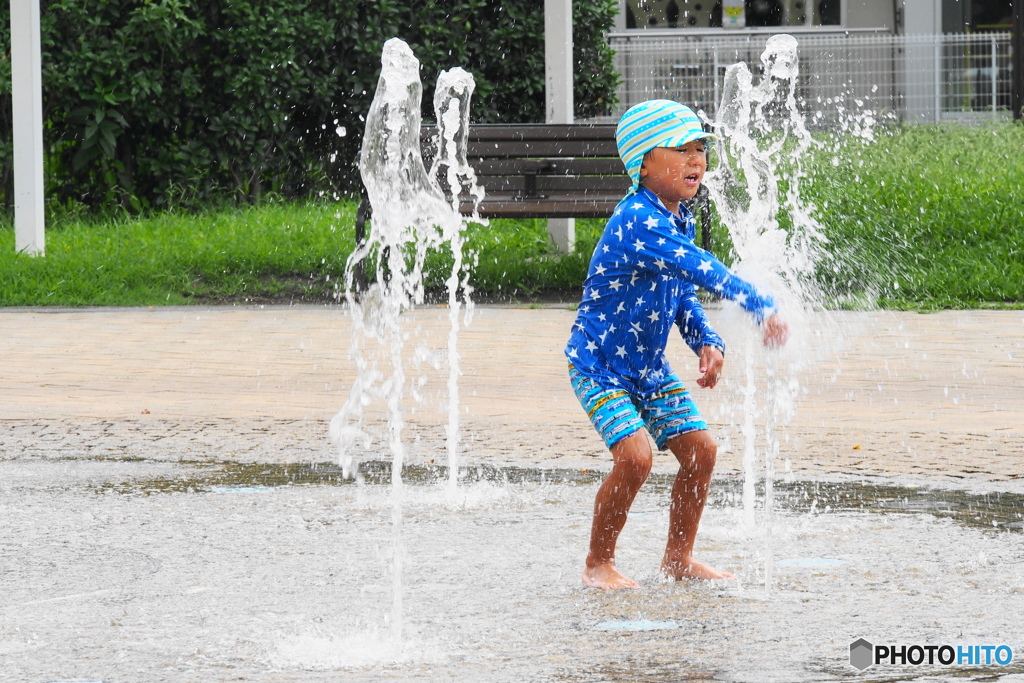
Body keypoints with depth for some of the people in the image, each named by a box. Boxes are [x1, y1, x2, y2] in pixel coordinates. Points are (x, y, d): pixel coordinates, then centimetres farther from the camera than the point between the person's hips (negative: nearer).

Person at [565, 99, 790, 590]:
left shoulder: (679, 221, 4)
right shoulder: (638, 221, -26)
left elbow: (684, 296, 14)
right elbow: (699, 268, -39)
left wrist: (707, 344, -4)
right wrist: (761, 306, -46)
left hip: (649, 366, 9)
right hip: (599, 365, -9)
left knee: (699, 449, 3)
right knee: (635, 456, -23)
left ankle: (678, 559, 20)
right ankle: (598, 564, -4)